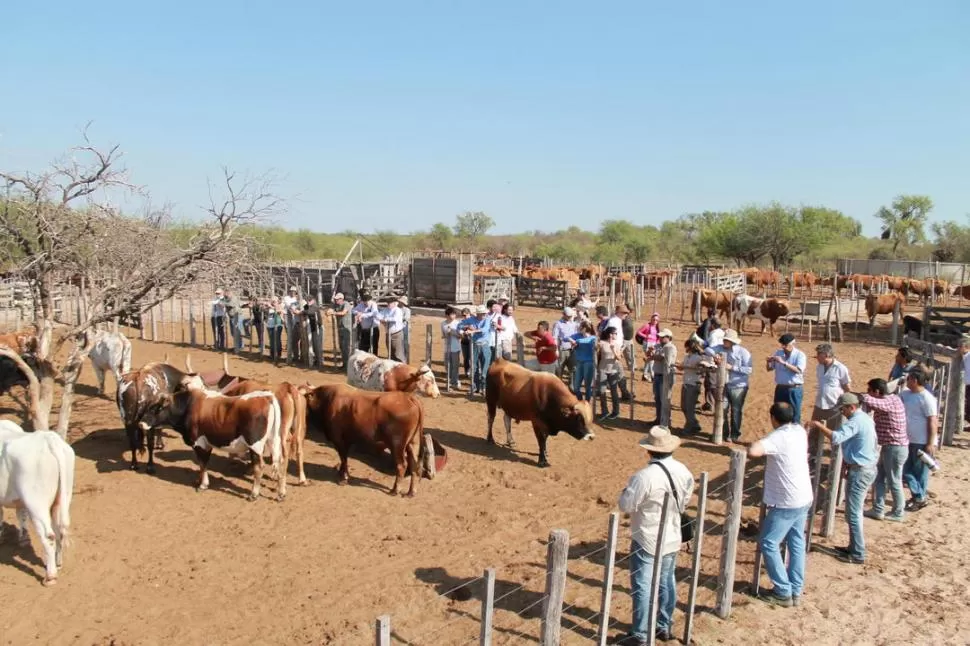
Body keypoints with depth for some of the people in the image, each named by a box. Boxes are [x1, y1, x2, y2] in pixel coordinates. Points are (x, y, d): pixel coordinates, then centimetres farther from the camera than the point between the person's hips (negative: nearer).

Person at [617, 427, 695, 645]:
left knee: (642, 587, 6)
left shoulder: (645, 476, -27)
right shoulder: (683, 471, -5)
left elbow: (625, 506, -19)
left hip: (647, 541, -6)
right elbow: (685, 501, 9)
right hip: (672, 539, 7)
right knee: (667, 582, 20)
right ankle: (664, 627, 34)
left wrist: (626, 491, -1)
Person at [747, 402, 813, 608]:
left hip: (786, 502, -8)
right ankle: (796, 591, 23)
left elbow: (753, 451, -39)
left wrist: (755, 444, -16)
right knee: (796, 543, 16)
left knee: (768, 543, 3)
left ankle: (783, 592, 6)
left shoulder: (778, 437, -22)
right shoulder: (800, 431, 2)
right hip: (804, 498, 8)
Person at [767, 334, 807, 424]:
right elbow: (770, 369, 12)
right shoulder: (778, 353, 7)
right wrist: (768, 362, -9)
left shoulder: (800, 355, -6)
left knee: (794, 416, 3)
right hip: (780, 389, 5)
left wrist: (783, 363, -27)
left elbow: (798, 370, -22)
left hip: (794, 390, -5)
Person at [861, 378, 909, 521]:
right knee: (879, 478, 14)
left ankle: (897, 514, 19)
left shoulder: (889, 402, -23)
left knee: (894, 482, 5)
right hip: (889, 447, 10)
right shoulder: (891, 398, 7)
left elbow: (867, 400, -37)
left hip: (895, 448, -10)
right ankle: (878, 510, 21)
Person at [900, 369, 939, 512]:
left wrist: (930, 444, -19)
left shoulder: (926, 398, -17)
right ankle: (918, 495, 27)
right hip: (908, 441, 8)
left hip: (922, 443, -8)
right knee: (906, 470, 13)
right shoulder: (905, 394, 5)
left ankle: (920, 499, 19)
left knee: (920, 471, 5)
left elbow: (933, 422, -18)